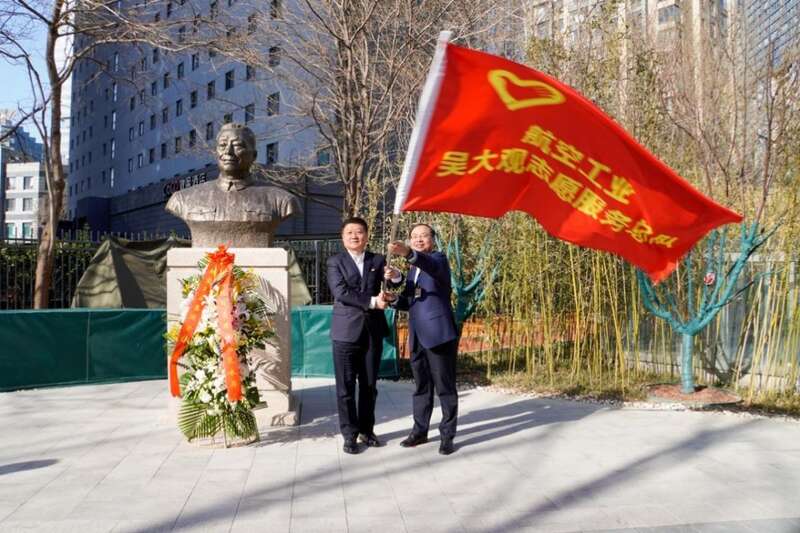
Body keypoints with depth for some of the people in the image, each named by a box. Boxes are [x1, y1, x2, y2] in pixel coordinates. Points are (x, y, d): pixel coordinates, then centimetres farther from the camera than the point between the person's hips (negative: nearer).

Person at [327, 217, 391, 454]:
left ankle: (367, 429, 25)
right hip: (346, 331, -3)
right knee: (346, 387, 1)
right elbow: (341, 292, -12)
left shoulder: (379, 261, 10)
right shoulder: (335, 262, 2)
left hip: (373, 331, 3)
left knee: (369, 385, 11)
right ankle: (350, 434, 12)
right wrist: (371, 301, -15)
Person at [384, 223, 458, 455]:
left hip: (439, 333, -7)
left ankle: (447, 435, 9)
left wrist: (408, 253, -50)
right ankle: (420, 430, 25)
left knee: (445, 387, 0)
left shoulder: (439, 259, -5)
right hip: (418, 336, 7)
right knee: (421, 386, 15)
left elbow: (431, 266, -31)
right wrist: (393, 298, -4)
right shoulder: (412, 270, 18)